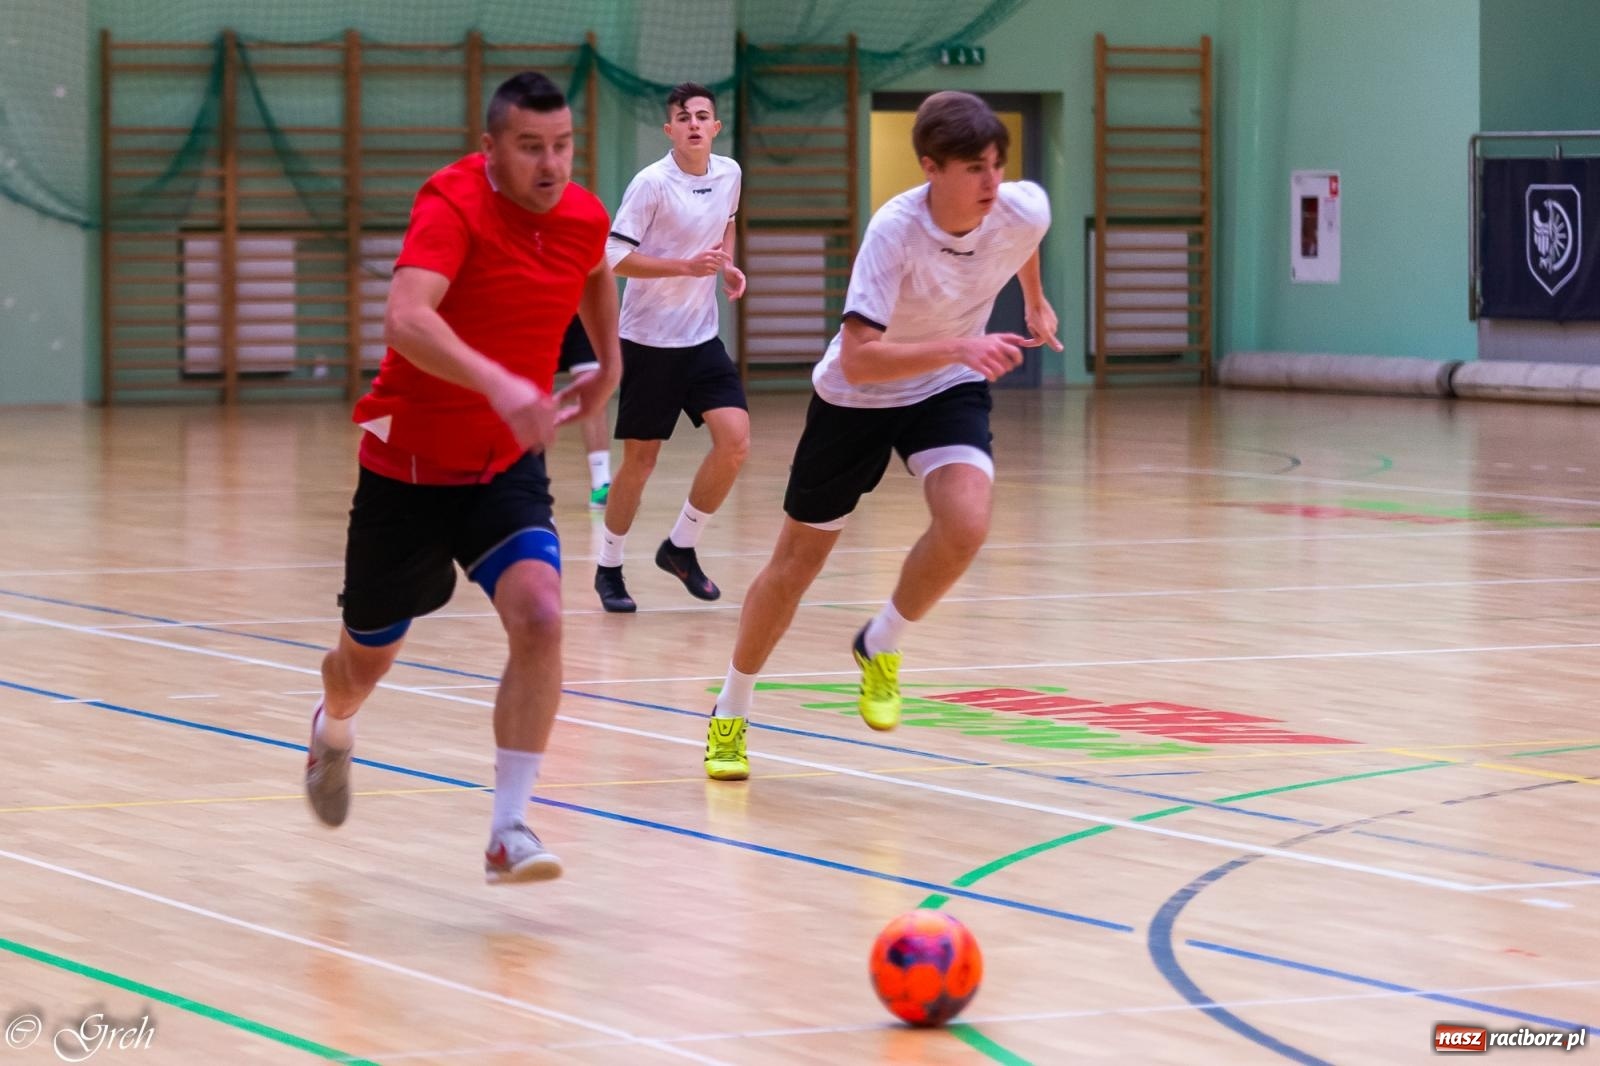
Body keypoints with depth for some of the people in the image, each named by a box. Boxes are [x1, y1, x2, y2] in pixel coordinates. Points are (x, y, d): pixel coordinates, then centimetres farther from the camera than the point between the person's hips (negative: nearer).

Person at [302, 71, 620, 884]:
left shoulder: (584, 218, -5)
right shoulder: (453, 206, -23)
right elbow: (406, 320, -42)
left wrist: (608, 366, 18)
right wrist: (496, 382, -55)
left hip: (506, 468, 3)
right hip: (406, 466, -3)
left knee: (539, 616, -24)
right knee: (370, 654, 16)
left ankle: (509, 830, -18)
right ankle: (334, 732, 54)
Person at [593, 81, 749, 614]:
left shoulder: (728, 174, 3)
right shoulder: (652, 184, -15)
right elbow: (615, 257, -17)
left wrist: (728, 266, 5)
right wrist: (687, 265, -25)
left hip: (702, 338, 5)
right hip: (649, 340, -5)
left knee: (734, 441, -11)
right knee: (640, 460, 1)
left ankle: (681, 548, 8)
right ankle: (608, 569, 19)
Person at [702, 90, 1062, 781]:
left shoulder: (1023, 210, -20)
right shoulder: (895, 230, -33)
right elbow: (859, 359, -40)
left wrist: (1035, 303, 22)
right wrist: (958, 346, -49)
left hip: (949, 389, 3)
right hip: (856, 396, -3)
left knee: (966, 522, -27)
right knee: (798, 560, 9)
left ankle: (880, 648, 2)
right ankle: (730, 716, 31)